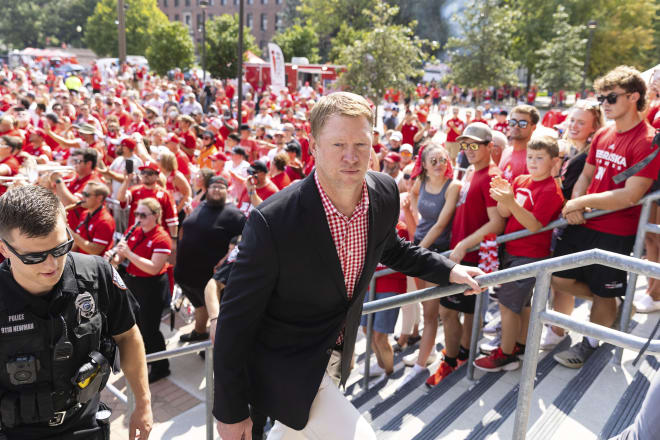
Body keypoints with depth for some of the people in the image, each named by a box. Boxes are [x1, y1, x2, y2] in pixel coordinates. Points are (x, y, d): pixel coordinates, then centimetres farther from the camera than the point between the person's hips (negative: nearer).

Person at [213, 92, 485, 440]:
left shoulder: (384, 193, -12)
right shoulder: (272, 221, -30)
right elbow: (235, 319, -20)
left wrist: (447, 271, 7)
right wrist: (230, 411, -14)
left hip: (336, 355, 6)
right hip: (286, 366, -6)